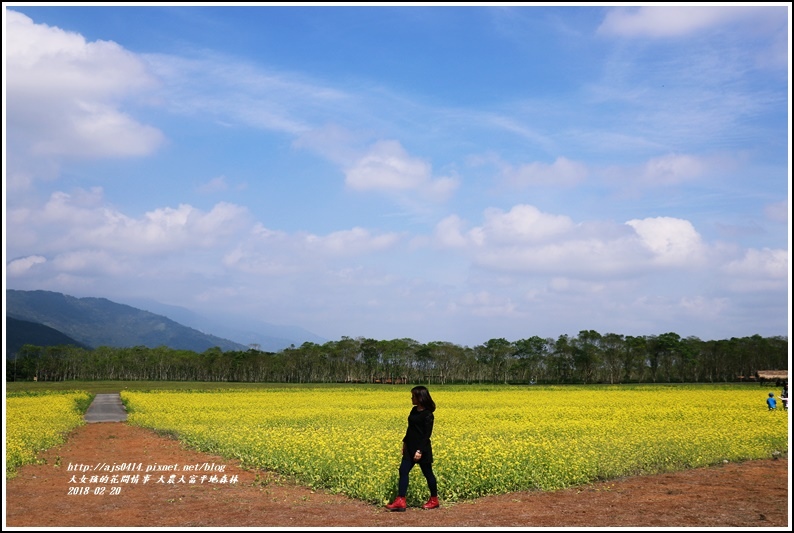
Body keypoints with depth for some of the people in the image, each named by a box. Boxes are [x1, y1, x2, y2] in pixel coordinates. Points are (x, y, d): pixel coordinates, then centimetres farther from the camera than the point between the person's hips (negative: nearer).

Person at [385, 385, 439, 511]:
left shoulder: (428, 414, -16)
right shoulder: (414, 410, 9)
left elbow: (427, 434, -19)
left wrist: (420, 450, -23)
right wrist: (405, 442, 19)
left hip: (422, 449, -8)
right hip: (410, 448, 8)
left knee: (427, 473, 6)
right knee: (403, 471, 0)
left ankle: (434, 500, 22)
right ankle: (400, 502, -2)